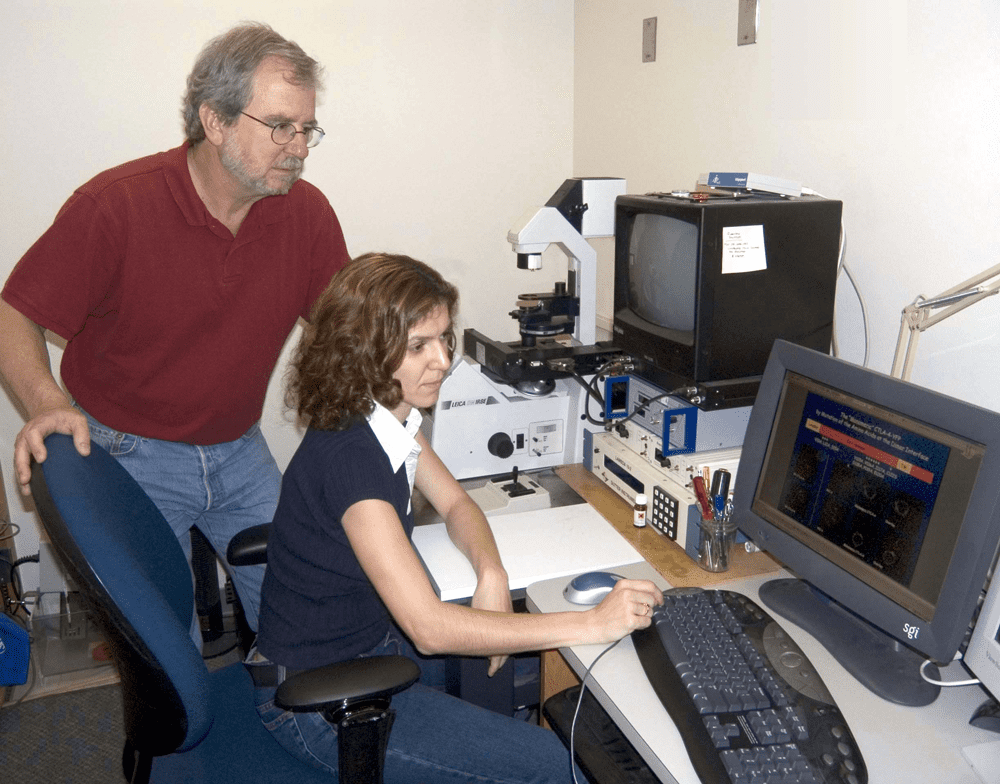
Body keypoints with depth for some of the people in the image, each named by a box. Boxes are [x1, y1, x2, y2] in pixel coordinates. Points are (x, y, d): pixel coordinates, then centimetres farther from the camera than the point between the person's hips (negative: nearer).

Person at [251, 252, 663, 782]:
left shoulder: (392, 418, -3)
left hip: (373, 637, 9)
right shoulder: (347, 456, -32)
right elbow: (429, 628, -35)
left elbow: (455, 504, 8)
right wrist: (592, 623, -34)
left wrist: (491, 572, -15)